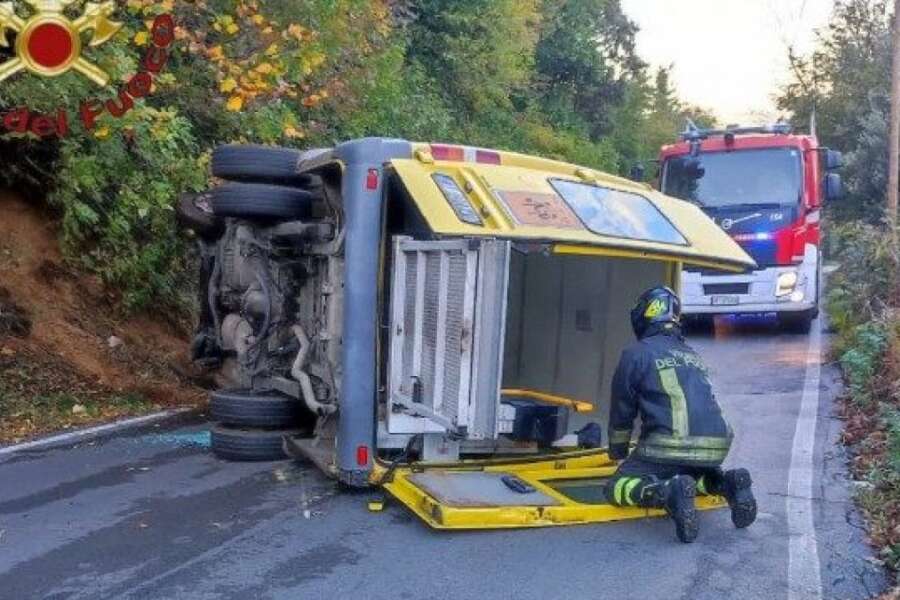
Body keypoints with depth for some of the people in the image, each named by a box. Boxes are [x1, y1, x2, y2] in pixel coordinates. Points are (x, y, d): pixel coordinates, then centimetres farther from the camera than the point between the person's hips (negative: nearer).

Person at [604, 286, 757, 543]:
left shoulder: (636, 353, 6)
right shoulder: (692, 355, 23)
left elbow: (622, 411, 13)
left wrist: (618, 451, 30)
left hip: (672, 445, -6)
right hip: (717, 447, 6)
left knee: (618, 487, 6)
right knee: (694, 474, 36)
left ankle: (668, 493, -21)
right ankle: (726, 483, 5)